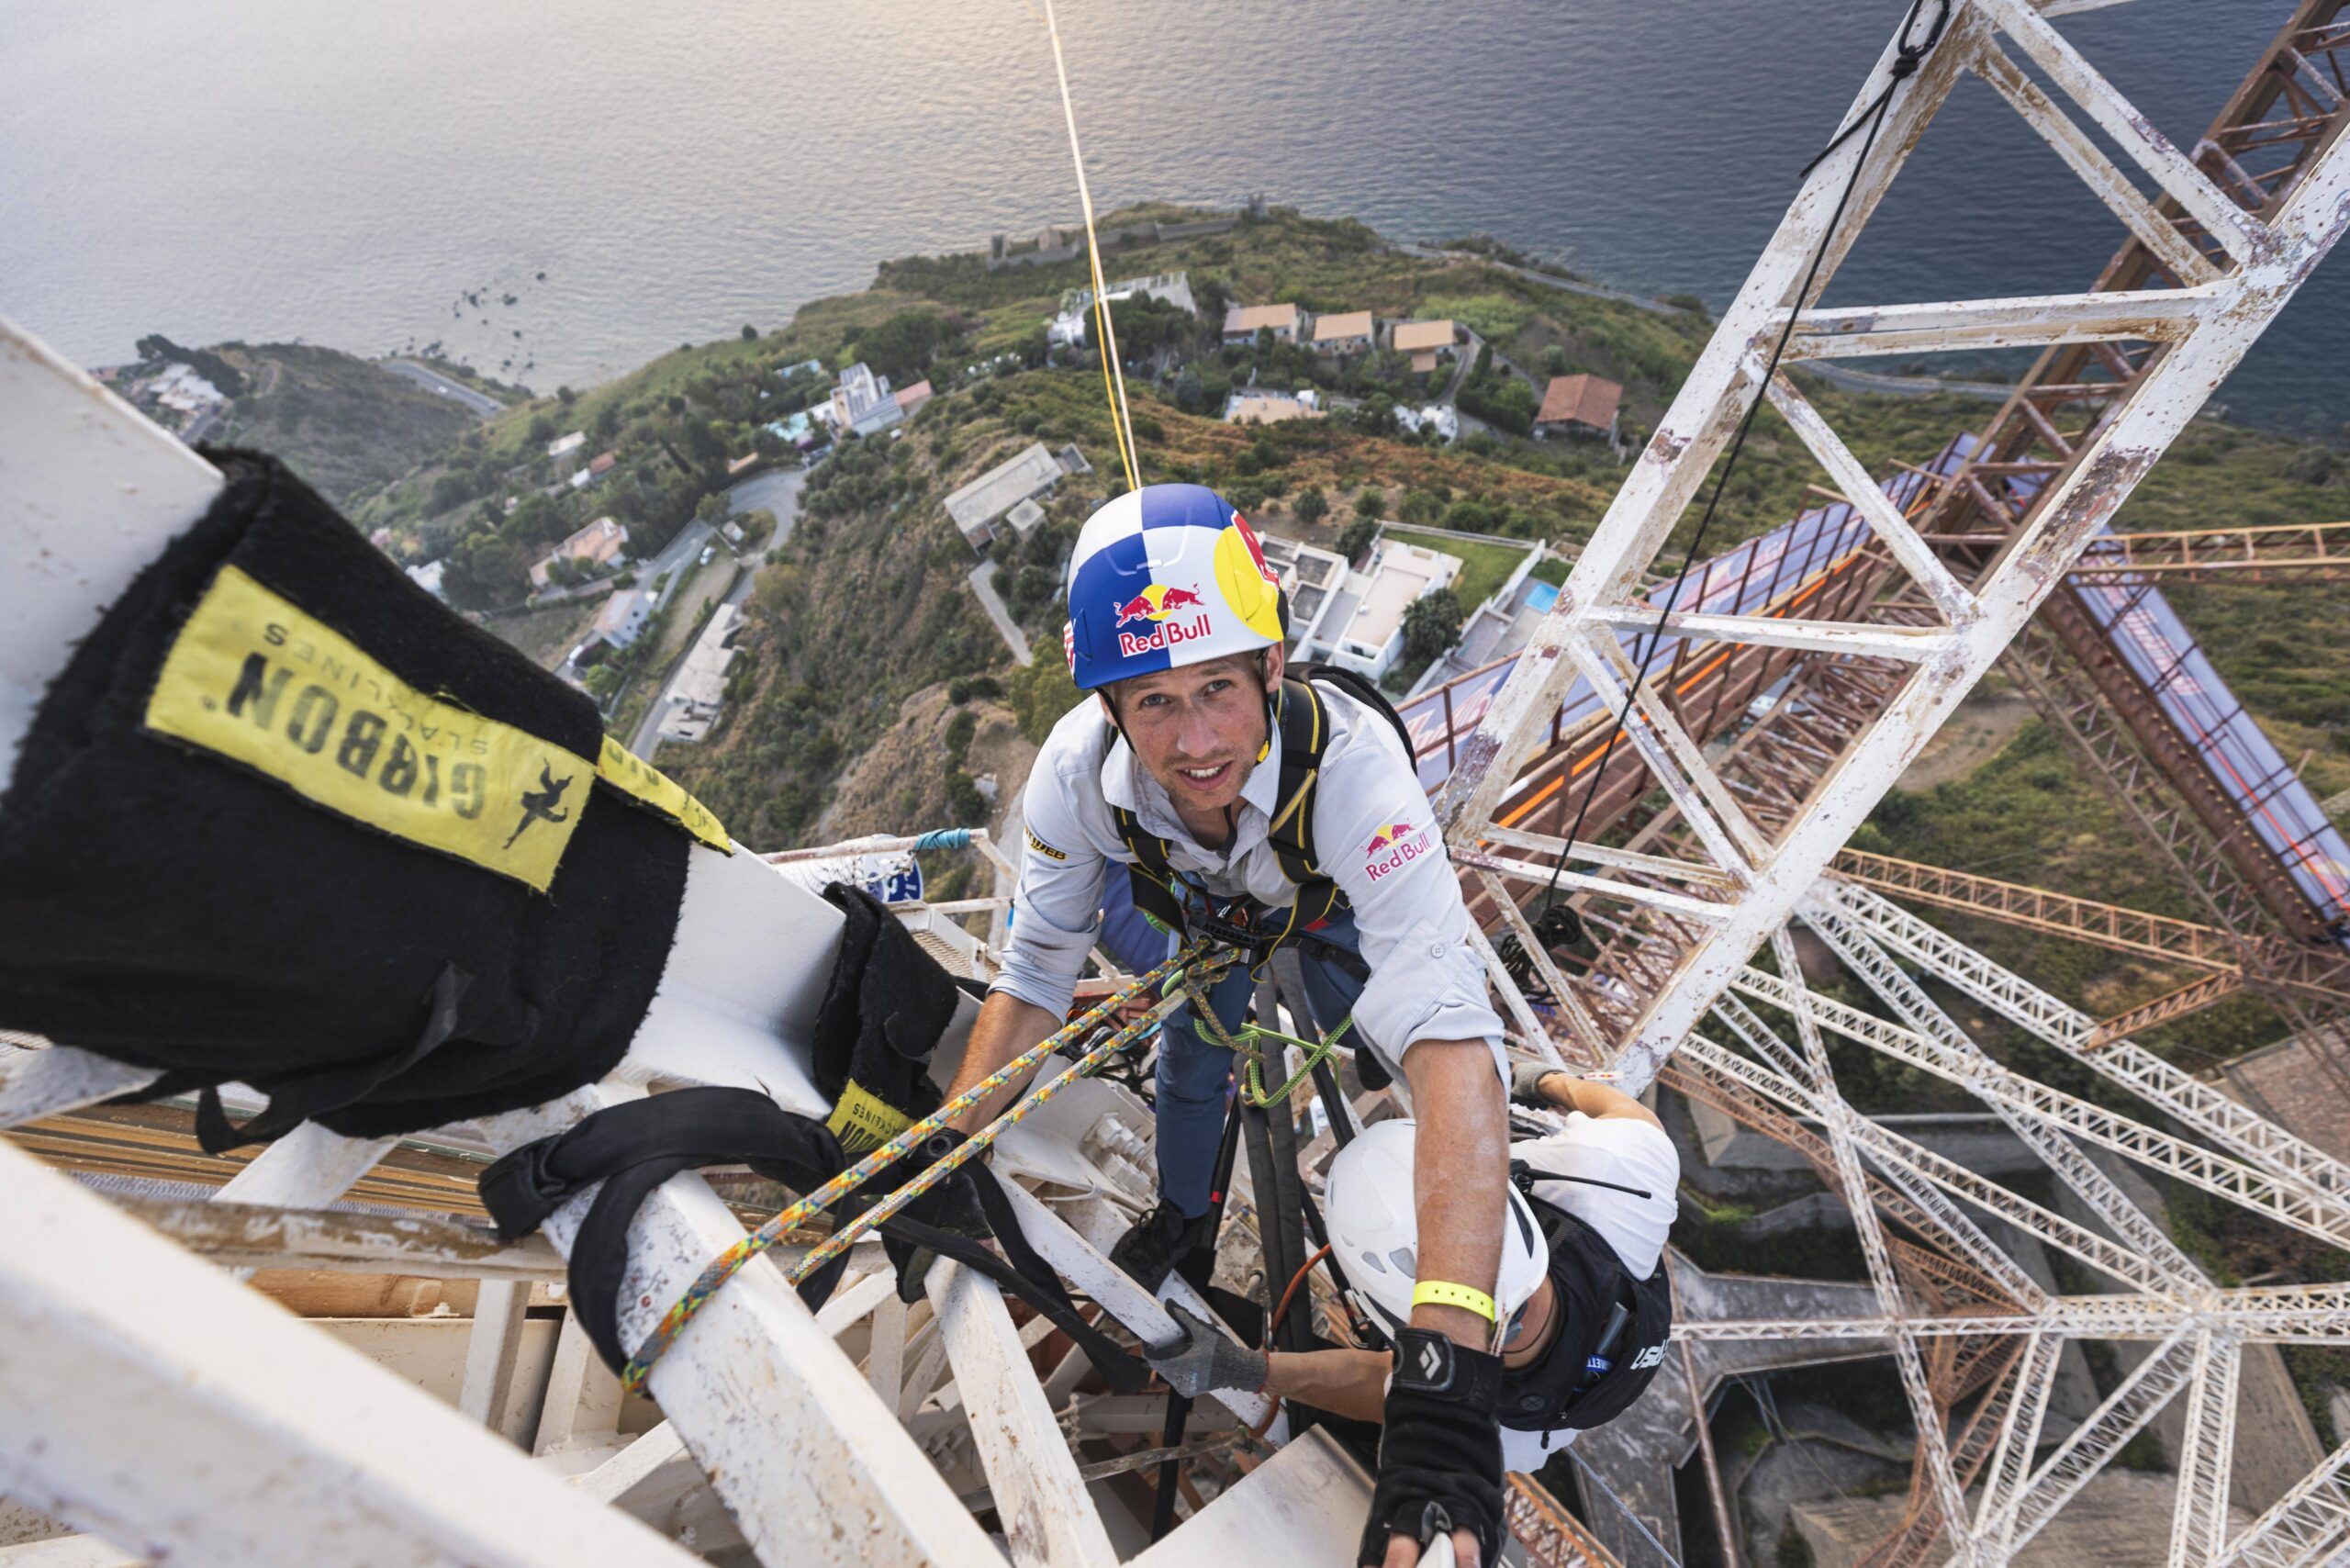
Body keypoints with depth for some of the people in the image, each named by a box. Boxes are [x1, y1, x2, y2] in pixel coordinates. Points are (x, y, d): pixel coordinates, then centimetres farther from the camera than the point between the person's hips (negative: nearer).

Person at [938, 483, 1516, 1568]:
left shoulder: (1350, 765, -49)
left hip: (1333, 904, -2)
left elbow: (1448, 1039, -55)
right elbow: (1034, 976, -23)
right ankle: (1183, 1215, 47)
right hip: (1205, 912, 2)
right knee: (1191, 1065, 13)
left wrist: (1445, 1376, -60)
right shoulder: (1075, 771, -38)